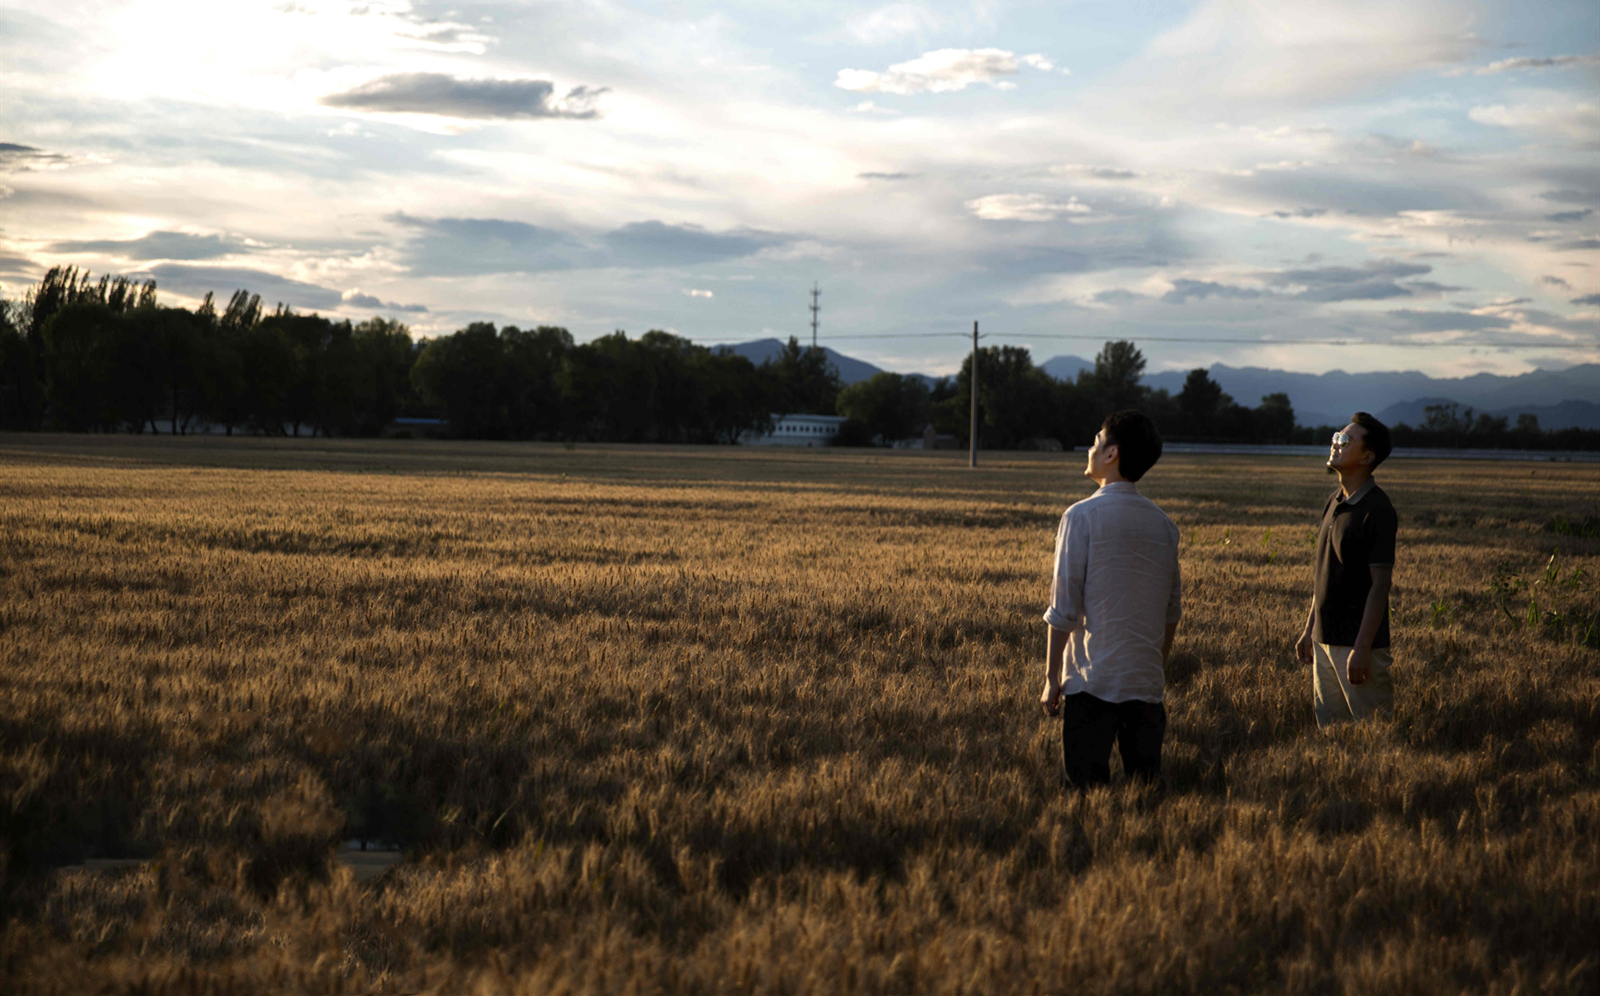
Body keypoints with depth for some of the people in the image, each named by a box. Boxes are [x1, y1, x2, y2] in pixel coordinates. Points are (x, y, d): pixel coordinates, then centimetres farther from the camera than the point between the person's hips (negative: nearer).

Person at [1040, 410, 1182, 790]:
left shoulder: (1082, 516, -8)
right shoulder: (1163, 524, 8)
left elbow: (1063, 609, -9)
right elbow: (1172, 610, 13)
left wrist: (1052, 678, -3)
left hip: (1092, 682, -5)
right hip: (1147, 684, 5)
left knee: (1088, 787, -2)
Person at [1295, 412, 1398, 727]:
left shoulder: (1377, 510, -14)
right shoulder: (1333, 502, 12)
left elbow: (1380, 585, -17)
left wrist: (1362, 648, -21)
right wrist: (1309, 629, 17)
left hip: (1357, 642, -8)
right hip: (1325, 639, 8)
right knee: (1329, 727, 12)